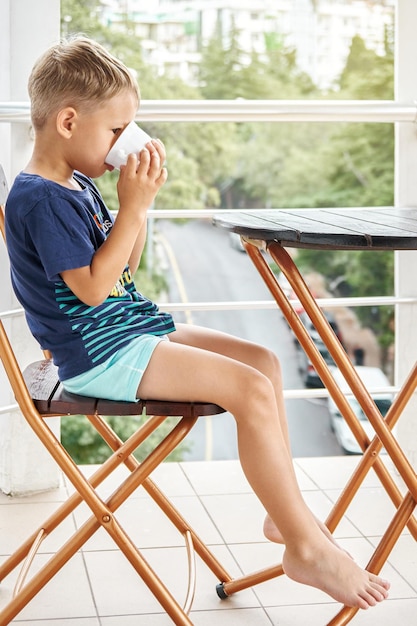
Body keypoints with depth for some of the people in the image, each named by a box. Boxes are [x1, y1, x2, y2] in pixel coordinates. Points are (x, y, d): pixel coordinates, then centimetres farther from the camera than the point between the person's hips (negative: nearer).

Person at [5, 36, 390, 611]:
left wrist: (139, 202, 5)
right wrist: (134, 207, -20)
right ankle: (307, 547, -12)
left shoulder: (77, 185, 13)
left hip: (132, 327, 11)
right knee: (251, 390, -20)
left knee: (264, 362, 7)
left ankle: (287, 513, 11)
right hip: (102, 354, -11)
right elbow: (93, 287, -23)